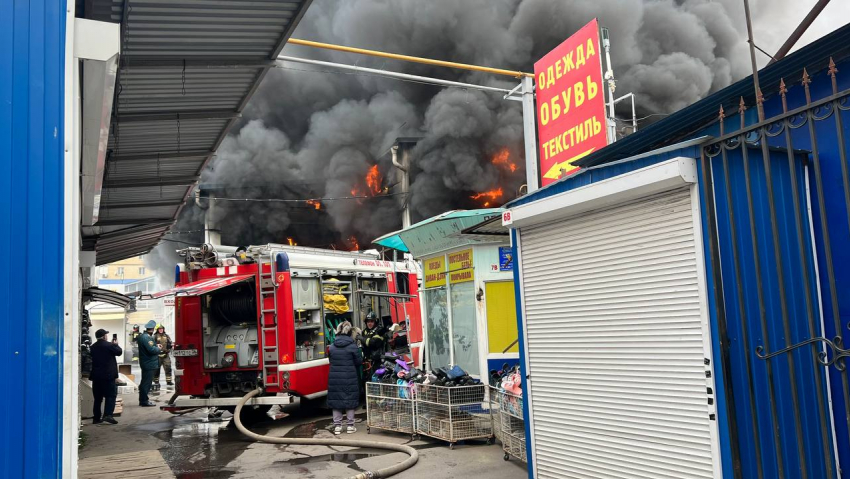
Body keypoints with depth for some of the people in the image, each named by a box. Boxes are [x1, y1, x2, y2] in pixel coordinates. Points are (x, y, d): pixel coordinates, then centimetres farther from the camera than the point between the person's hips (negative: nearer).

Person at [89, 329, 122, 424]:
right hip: (108, 375, -6)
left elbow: (91, 359, 19)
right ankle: (107, 415, -17)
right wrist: (116, 344, 17)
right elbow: (119, 352, 0)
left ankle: (96, 418, 14)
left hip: (96, 376, 6)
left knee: (98, 397, 12)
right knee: (111, 395, -3)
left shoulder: (93, 347, 8)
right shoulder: (109, 345, -11)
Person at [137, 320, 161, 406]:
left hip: (145, 363, 11)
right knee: (147, 382, -4)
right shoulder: (147, 337, -20)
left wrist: (156, 347, 7)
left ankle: (143, 399, 26)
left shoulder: (141, 336, 13)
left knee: (145, 382, 18)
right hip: (149, 364, -11)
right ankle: (144, 401, 0)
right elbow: (151, 349, -27)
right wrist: (158, 349, -9)